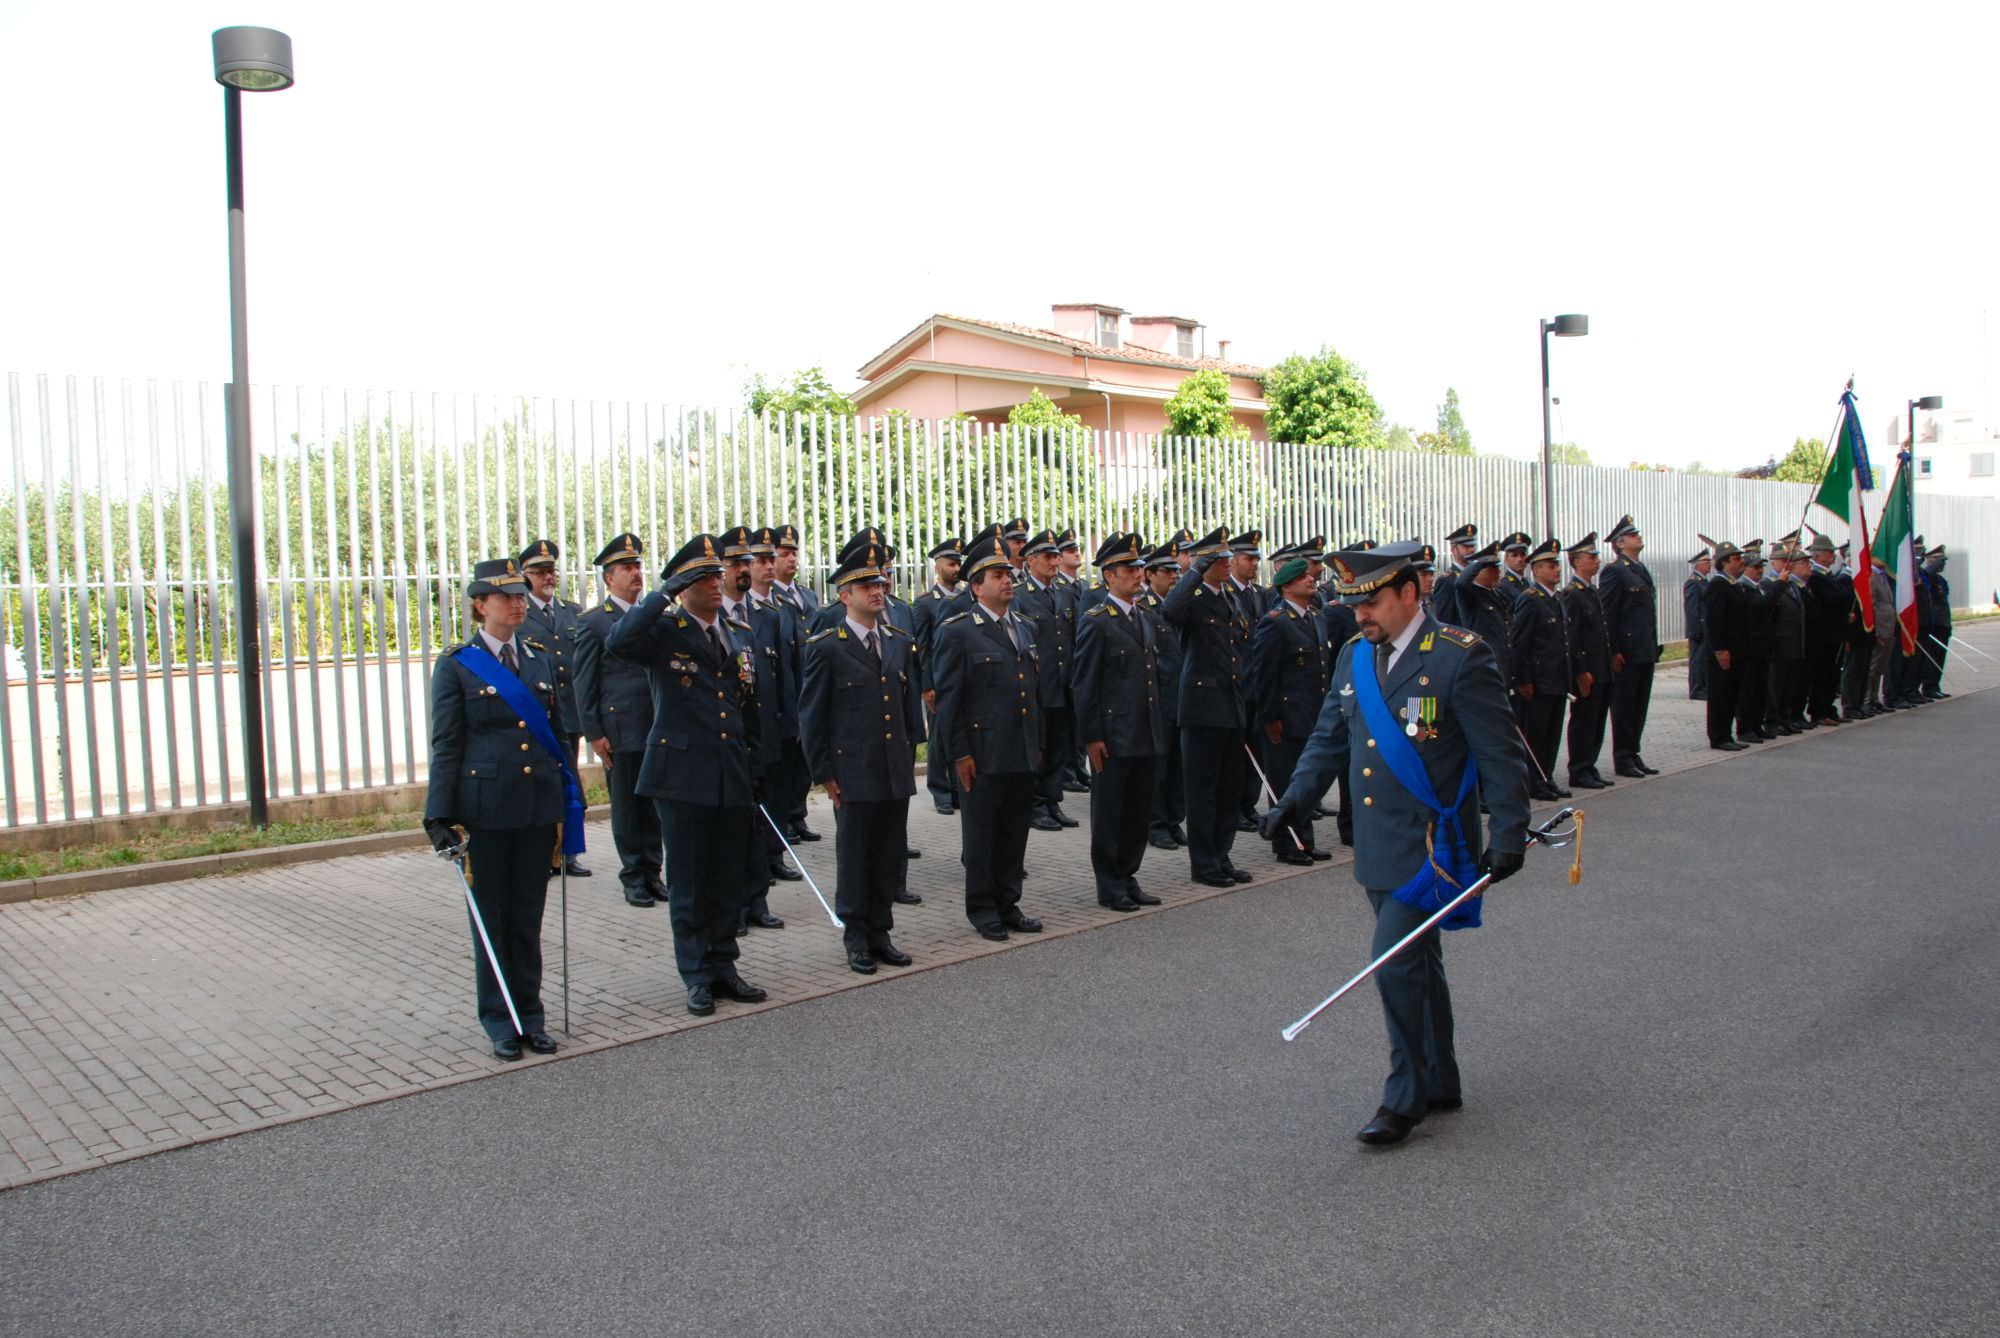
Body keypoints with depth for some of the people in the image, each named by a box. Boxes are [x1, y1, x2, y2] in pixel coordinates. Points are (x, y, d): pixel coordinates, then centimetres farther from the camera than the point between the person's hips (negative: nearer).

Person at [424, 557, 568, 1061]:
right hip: (486, 808, -3)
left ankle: (530, 1014, 21)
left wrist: (569, 801, 12)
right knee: (491, 919, 7)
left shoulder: (542, 658, 10)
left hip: (539, 806, 3)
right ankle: (499, 1020, 19)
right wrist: (440, 816, -8)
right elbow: (446, 746, -4)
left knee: (528, 916, 11)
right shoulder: (457, 665, -3)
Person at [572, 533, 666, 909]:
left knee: (655, 805, 8)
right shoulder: (592, 621, -2)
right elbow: (585, 683, -3)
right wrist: (593, 733, -7)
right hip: (621, 730, -4)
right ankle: (633, 878, 15)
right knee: (627, 807, 4)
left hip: (659, 729, 4)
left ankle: (652, 872, 19)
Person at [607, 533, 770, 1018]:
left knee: (731, 881, 11)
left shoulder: (741, 637, 13)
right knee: (688, 883, 5)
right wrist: (665, 593, -23)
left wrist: (756, 776, 13)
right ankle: (698, 977, 18)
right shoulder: (664, 633, -3)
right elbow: (618, 642, -27)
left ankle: (723, 966, 25)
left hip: (733, 778, 5)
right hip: (682, 774, -5)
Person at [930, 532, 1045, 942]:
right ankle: (982, 910, 16)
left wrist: (1038, 745, 15)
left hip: (1023, 755, 6)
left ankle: (1007, 904, 24)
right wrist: (959, 753, -13)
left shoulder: (1023, 628, 14)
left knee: (1014, 834, 12)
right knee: (981, 836, 5)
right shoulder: (957, 632, -7)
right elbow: (948, 697, -9)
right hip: (982, 756, -6)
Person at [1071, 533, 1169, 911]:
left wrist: (1160, 730, 15)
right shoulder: (1095, 622, -9)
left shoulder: (1147, 619, 14)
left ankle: (1128, 878, 24)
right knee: (1108, 814, 3)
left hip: (1145, 738, 7)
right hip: (1112, 737, -7)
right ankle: (1109, 887, 13)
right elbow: (1085, 685, -11)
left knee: (1139, 812, 13)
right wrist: (1091, 737, -15)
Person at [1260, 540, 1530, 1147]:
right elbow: (1329, 738, 14)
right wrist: (1296, 798, 0)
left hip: (1431, 843, -7)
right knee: (1417, 962, 17)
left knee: (1395, 962, -10)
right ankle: (1440, 1084, 32)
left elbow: (1500, 754, -11)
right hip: (1378, 846, 7)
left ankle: (1406, 1096, 7)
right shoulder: (1354, 657, 8)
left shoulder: (1460, 657, -13)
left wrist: (1508, 835, -15)